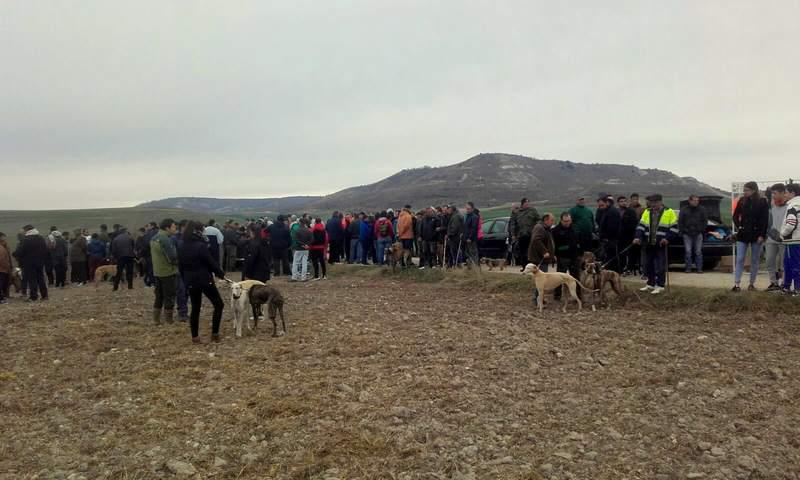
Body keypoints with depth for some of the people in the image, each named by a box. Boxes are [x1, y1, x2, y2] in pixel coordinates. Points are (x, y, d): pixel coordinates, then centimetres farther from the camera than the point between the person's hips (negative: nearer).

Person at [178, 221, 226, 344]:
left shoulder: (182, 247, 5)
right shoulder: (201, 246, -17)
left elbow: (180, 267, 11)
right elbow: (211, 263, -13)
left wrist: (186, 279, 20)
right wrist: (221, 274, 1)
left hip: (190, 281, 7)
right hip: (204, 280, -7)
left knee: (195, 308, 13)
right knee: (218, 304, 6)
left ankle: (195, 337, 14)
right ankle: (215, 333, 5)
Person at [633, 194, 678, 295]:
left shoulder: (669, 212, -2)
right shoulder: (647, 212, 11)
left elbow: (674, 227, -3)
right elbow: (641, 226, 9)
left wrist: (667, 238, -15)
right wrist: (638, 237, -6)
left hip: (661, 244, -5)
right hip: (649, 244, 5)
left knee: (660, 266, -4)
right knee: (648, 265, 10)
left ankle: (660, 286, 3)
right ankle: (650, 284, 22)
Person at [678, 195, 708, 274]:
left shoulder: (701, 209, 5)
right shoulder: (684, 210, 3)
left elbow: (705, 220, 9)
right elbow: (680, 221, 6)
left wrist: (703, 230, 0)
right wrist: (681, 231, -1)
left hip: (698, 234, 0)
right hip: (687, 234, 0)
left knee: (698, 251, 1)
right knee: (688, 251, -1)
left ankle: (699, 268, 5)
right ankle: (688, 268, 5)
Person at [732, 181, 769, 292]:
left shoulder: (762, 202, -4)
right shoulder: (742, 201, 3)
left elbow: (765, 220, -5)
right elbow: (735, 216, 13)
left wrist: (762, 235, -11)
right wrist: (738, 227, -1)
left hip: (756, 235, -2)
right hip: (743, 234, 2)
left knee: (755, 260, 6)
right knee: (740, 259, -4)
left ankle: (752, 283, 14)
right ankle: (737, 284, -6)